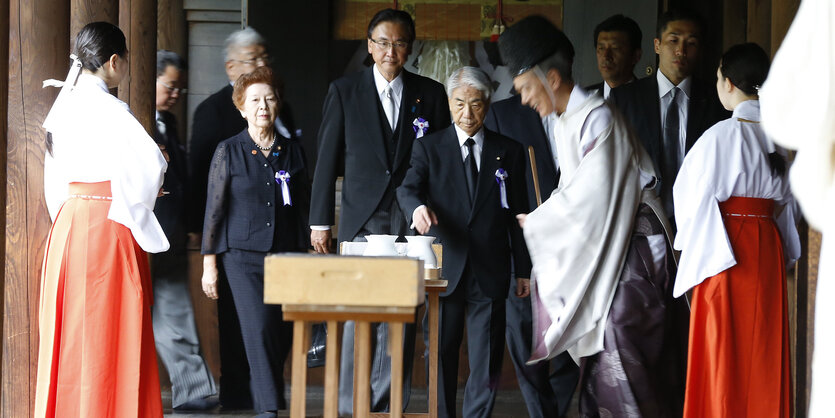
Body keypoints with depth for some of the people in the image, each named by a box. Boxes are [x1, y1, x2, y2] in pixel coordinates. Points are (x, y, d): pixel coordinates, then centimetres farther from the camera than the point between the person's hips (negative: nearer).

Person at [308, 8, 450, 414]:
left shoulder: (430, 94, 8)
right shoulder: (344, 91, 6)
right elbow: (327, 158, 6)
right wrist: (320, 220, 3)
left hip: (411, 218, 1)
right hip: (362, 219, -1)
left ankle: (391, 404, 4)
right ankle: (351, 406, 1)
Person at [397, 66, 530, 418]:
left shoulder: (508, 152, 9)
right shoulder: (429, 147, 7)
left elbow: (518, 213, 10)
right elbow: (408, 188, -8)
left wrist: (524, 269, 6)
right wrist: (417, 207, -32)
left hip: (490, 271, 1)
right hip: (445, 269, 0)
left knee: (486, 360, 0)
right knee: (441, 355, 4)